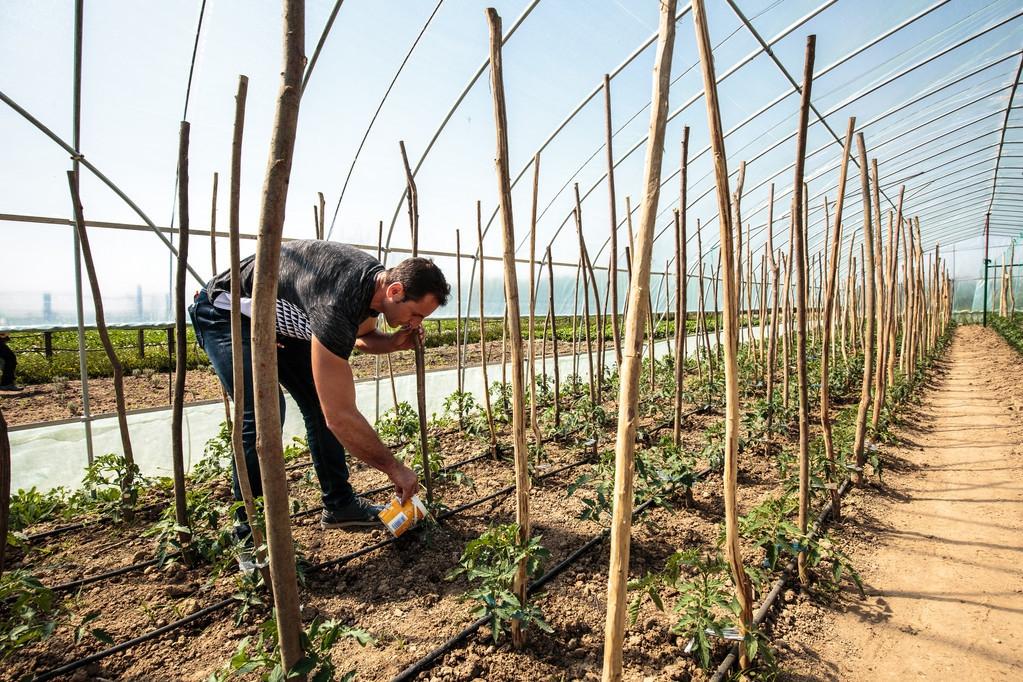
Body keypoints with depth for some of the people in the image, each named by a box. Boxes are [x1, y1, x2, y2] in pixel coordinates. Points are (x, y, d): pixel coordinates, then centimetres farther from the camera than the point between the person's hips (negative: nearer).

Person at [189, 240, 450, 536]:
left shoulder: (376, 277, -14)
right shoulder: (337, 304, -41)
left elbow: (362, 336, 9)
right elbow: (341, 417, -38)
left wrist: (394, 342, -15)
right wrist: (395, 468, -27)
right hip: (227, 311, -8)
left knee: (321, 404, -1)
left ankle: (339, 505, 11)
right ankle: (250, 534, -5)